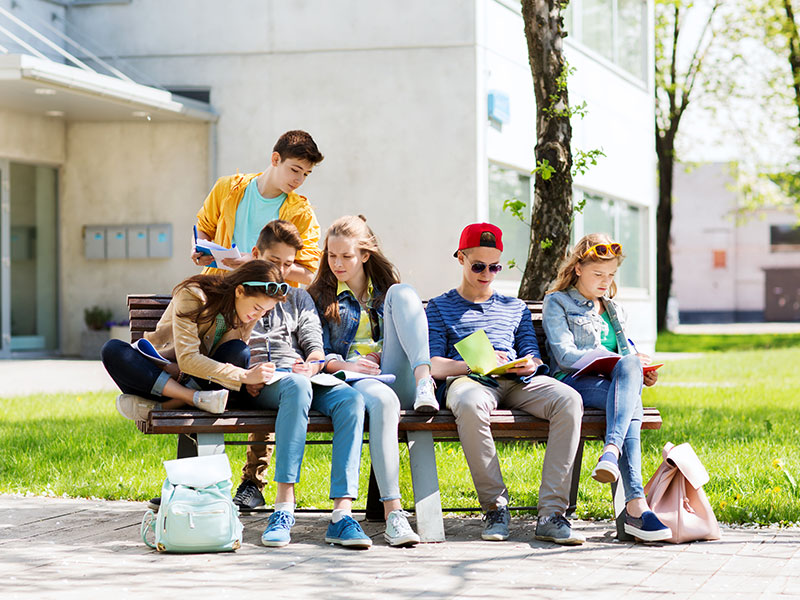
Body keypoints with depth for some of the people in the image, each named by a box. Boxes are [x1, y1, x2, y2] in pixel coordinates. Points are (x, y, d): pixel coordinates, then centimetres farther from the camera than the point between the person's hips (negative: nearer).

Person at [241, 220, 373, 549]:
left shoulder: (299, 297, 30)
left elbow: (315, 345, 17)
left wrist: (312, 365, -7)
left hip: (302, 377, 4)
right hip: (256, 384, -4)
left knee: (351, 398, -30)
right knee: (297, 386, -40)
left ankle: (342, 513, -42)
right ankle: (284, 506, -46)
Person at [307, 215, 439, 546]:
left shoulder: (385, 290, 27)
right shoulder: (320, 297, 18)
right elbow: (318, 354, 9)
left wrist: (422, 371, 0)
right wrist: (345, 365, -13)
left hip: (396, 377, 3)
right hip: (353, 382, -2)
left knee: (401, 293, -16)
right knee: (382, 401, -42)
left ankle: (423, 381, -39)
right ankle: (392, 513, -49)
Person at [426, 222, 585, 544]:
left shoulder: (515, 308, 31)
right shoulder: (440, 307, 20)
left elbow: (532, 356, 21)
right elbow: (433, 365, 7)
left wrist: (529, 365, -5)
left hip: (517, 382, 3)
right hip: (468, 380, -3)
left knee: (569, 400, -31)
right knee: (471, 405, -43)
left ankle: (551, 512, -35)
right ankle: (495, 506, -30)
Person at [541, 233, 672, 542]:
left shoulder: (614, 310, 31)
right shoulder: (557, 303, 10)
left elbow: (627, 354, 31)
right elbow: (566, 356, -4)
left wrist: (638, 370, 4)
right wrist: (625, 363, -11)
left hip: (618, 380, 5)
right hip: (574, 382, -5)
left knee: (630, 365, -35)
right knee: (630, 405, -37)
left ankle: (612, 451, -54)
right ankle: (636, 506, -52)